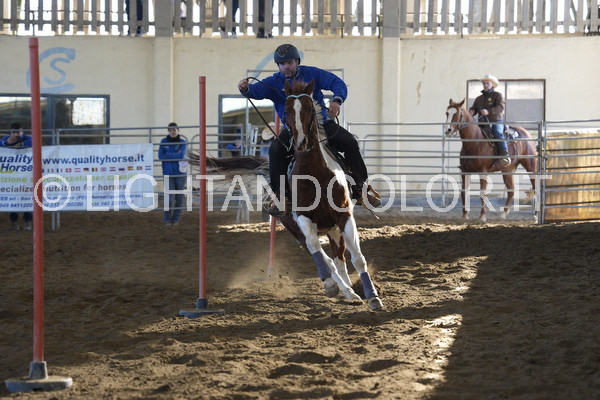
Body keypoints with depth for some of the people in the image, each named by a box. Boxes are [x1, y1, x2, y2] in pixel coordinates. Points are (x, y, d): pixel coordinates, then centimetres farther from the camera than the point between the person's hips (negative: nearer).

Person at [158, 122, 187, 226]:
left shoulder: (182, 142, 0)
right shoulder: (164, 141, 3)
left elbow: (181, 155, -15)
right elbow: (160, 156, -7)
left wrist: (168, 154, -10)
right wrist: (175, 156, -11)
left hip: (180, 172, 0)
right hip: (168, 172, 0)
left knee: (179, 196, 5)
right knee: (170, 196, -9)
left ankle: (176, 218, 16)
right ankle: (167, 219, 1)